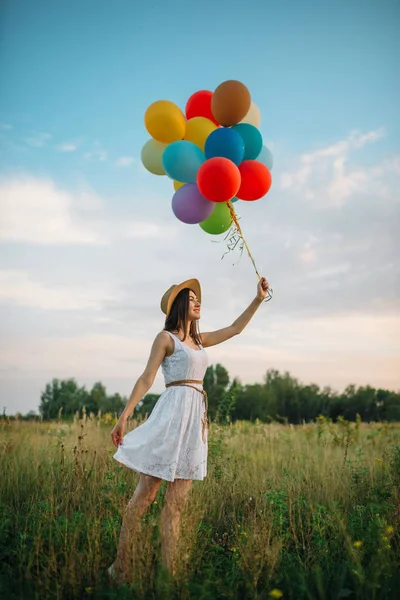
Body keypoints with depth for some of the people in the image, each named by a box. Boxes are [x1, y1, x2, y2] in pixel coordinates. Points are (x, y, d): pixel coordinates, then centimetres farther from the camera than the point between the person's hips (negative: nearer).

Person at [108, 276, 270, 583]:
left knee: (177, 500, 6)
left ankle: (169, 570, 9)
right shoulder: (166, 337, 0)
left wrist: (258, 300, 18)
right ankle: (120, 566, 3)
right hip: (173, 411, -7)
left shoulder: (198, 340, 20)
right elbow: (146, 379, -6)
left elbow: (235, 328, 24)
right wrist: (124, 416, -12)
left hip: (196, 416, 7)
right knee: (146, 492, -5)